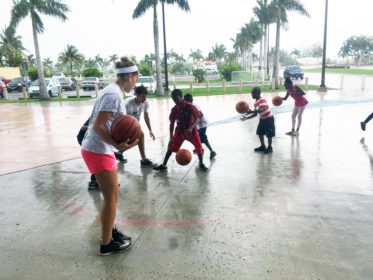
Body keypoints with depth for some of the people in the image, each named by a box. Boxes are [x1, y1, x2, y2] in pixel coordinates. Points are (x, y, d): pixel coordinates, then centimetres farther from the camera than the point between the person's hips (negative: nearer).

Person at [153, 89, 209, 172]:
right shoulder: (174, 109, -7)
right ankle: (164, 165, 10)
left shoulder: (189, 106, -18)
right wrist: (171, 138, -9)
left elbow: (197, 119, -20)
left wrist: (191, 128, -39)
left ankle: (201, 164, 13)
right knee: (171, 146, -1)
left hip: (191, 131, -3)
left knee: (199, 146, -9)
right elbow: (172, 124, -3)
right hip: (180, 131, 3)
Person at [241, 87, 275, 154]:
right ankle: (262, 146, 23)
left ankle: (269, 148, 11)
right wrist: (246, 117, -2)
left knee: (269, 134, -2)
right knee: (260, 132, 9)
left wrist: (251, 111, -48)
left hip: (269, 118, -9)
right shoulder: (255, 103, 4)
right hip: (262, 119, 9)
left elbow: (261, 110, -36)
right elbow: (255, 114, 7)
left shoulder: (262, 100, -23)